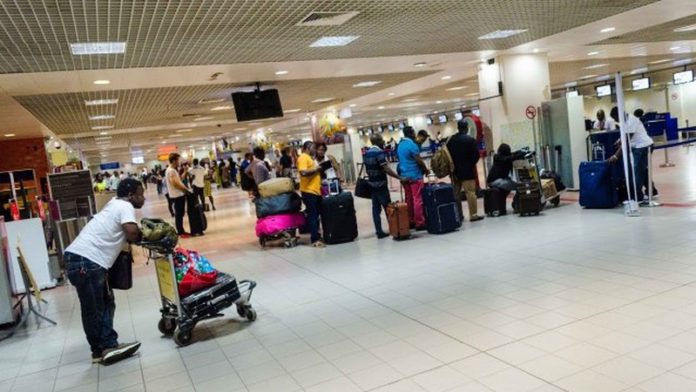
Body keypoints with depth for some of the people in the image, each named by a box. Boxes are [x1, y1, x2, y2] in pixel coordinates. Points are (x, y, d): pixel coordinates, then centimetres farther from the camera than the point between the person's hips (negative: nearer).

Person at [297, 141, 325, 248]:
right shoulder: (303, 157, -10)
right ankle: (315, 239, -6)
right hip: (308, 191, -10)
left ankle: (316, 236, 21)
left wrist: (319, 170, 13)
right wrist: (316, 169, -14)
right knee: (312, 215, -8)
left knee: (316, 215, 13)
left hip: (316, 190, 10)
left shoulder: (310, 158, 22)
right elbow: (303, 172, -24)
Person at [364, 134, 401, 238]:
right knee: (388, 207, 2)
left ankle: (379, 232, 7)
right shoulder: (379, 152, -16)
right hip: (381, 184, -7)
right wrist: (400, 178, -19)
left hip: (372, 184, 8)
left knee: (376, 208, 7)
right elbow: (386, 169, -22)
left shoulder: (365, 153, 9)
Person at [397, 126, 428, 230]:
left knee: (408, 200, 11)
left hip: (404, 176, 8)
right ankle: (419, 223, -5)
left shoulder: (400, 145, 12)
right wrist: (426, 169, 2)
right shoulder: (412, 145, -14)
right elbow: (419, 160, -13)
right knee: (417, 200, -5)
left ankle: (410, 221, 15)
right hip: (415, 176, -8)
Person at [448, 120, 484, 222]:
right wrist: (471, 164, 6)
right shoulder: (470, 140, -10)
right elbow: (476, 155, -11)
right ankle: (473, 215, -3)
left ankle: (457, 215, 17)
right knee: (470, 192, -2)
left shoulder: (451, 140, 3)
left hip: (455, 170, 5)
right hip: (467, 171, -5)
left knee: (456, 193, 11)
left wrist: (453, 166, 10)